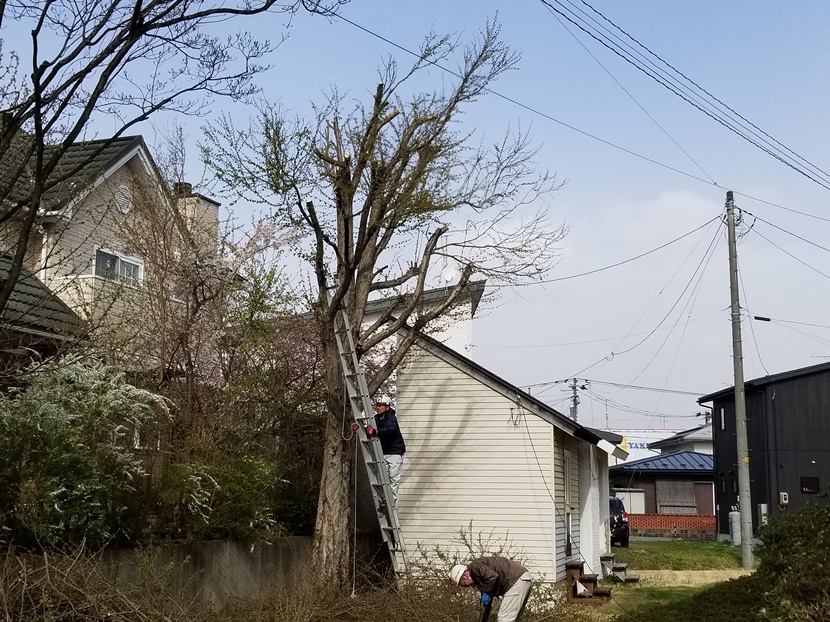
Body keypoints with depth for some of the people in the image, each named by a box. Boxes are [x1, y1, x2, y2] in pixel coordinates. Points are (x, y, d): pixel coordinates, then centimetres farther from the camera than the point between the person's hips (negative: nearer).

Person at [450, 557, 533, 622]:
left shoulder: (475, 567, -5)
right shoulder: (478, 580, 25)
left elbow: (493, 576, -23)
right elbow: (485, 605, 31)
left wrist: (487, 594, -8)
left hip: (518, 579, -11)